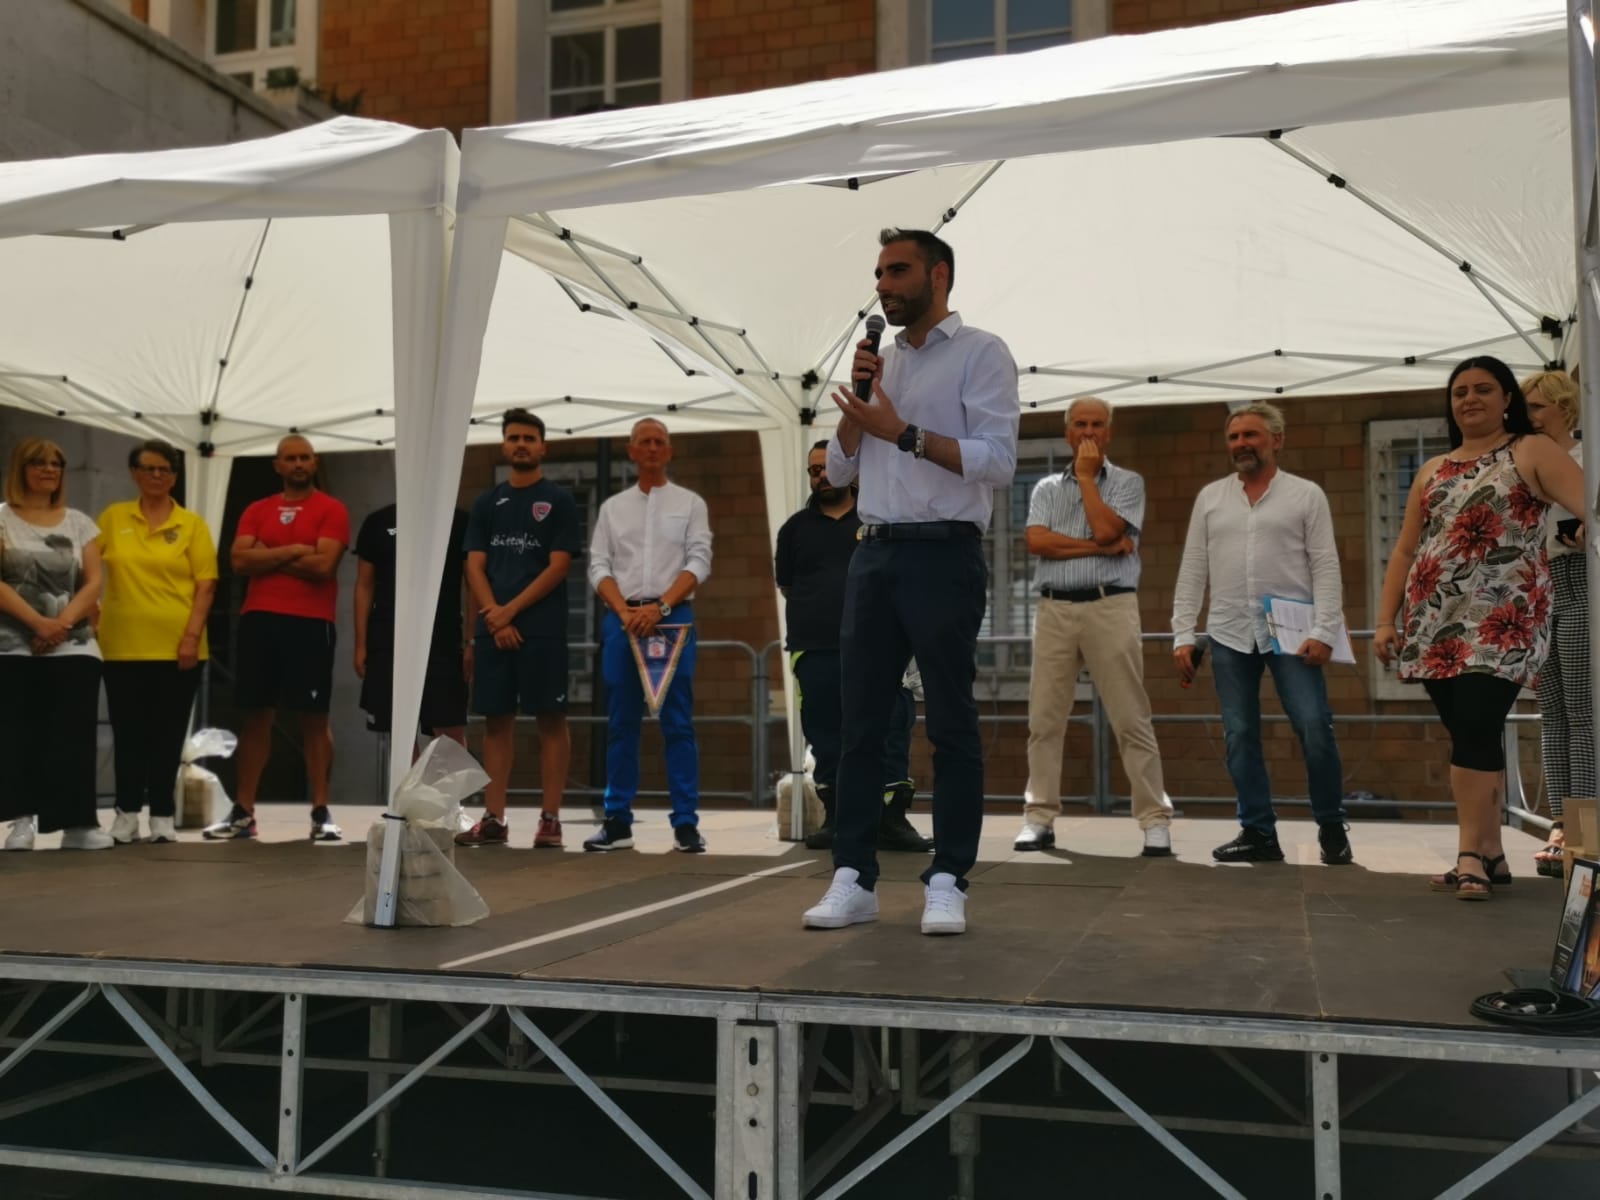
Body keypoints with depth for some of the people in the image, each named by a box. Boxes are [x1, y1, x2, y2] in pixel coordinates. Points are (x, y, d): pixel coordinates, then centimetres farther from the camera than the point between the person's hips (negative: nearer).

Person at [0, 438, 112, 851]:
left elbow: (94, 584, 6)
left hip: (73, 647, 2)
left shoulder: (79, 523, 13)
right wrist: (38, 622, -16)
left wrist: (62, 623, -10)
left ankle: (79, 822, -4)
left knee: (75, 735, -4)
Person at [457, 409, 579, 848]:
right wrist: (496, 618, -7)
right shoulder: (487, 503, 13)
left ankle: (550, 819, 2)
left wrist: (511, 610, -10)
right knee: (496, 720, 5)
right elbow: (474, 566, 7)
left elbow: (558, 566, -5)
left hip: (542, 629, -4)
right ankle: (494, 819, 11)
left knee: (550, 719, -2)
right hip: (492, 628, 4)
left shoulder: (559, 501, 3)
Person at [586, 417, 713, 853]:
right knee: (620, 724, 4)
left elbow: (699, 563, -1)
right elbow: (598, 567, 8)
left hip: (673, 616, -2)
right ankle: (617, 821, 9)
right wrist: (625, 611, -9)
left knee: (678, 723, -4)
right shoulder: (612, 507, 16)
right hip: (622, 619, 2)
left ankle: (686, 823, -2)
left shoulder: (690, 503, 10)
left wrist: (659, 607, -13)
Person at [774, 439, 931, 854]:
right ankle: (836, 819, 12)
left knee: (891, 730, -6)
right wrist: (820, 616, 7)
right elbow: (787, 586, 18)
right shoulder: (795, 528, 15)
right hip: (815, 652, 2)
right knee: (826, 737, 4)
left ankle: (892, 818, -2)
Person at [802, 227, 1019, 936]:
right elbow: (839, 471, 17)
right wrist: (859, 402, 2)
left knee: (951, 724, -1)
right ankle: (853, 877, 7)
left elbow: (998, 460, -12)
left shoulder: (980, 353, 1)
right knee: (860, 722, 3)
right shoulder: (882, 361, 19)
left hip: (944, 556, -6)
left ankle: (947, 882, 4)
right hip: (874, 554, 6)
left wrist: (902, 432, -14)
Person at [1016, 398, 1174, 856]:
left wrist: (1085, 476, 0)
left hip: (1110, 607, -3)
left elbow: (1105, 529, -11)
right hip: (1054, 609, 3)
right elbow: (1036, 541, -2)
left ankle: (1155, 821, -1)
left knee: (1131, 719, -4)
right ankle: (1039, 818, 8)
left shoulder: (1127, 483, 8)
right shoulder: (1046, 488, 15)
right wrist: (1099, 548, -8)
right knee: (1044, 719, 2)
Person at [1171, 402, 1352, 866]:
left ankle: (1332, 829, 9)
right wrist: (1183, 635, 3)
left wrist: (1324, 632, -12)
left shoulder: (1306, 495, 5)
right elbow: (1192, 571, 10)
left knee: (1314, 728, -8)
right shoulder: (1210, 497, 12)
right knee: (1239, 736, 3)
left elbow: (1325, 568, -1)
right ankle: (1258, 832, 12)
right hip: (1229, 634, 3)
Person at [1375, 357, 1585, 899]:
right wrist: (1386, 620, 9)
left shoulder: (1532, 453, 3)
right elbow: (1405, 551, 17)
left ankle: (1471, 855, -11)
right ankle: (1490, 853, 11)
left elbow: (1586, 500, -14)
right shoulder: (1433, 472, 19)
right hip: (1438, 623, 5)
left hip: (1501, 620, -5)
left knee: (1475, 728, -15)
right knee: (1469, 734, 6)